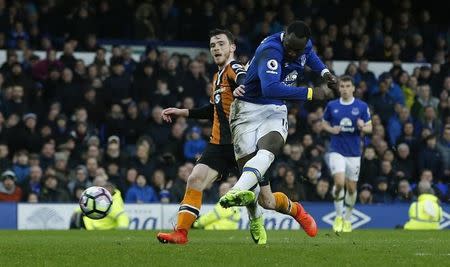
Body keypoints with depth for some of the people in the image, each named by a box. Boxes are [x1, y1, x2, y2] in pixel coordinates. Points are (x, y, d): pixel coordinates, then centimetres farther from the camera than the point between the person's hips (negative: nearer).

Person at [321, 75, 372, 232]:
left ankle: (348, 219, 25)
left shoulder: (362, 106, 0)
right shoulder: (332, 106, 2)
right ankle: (339, 216, 0)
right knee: (339, 183, -18)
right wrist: (331, 129, -8)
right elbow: (324, 123, 14)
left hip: (354, 153, 1)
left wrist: (363, 127, -18)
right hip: (337, 151, -1)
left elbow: (370, 128, 5)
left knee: (351, 188, 6)